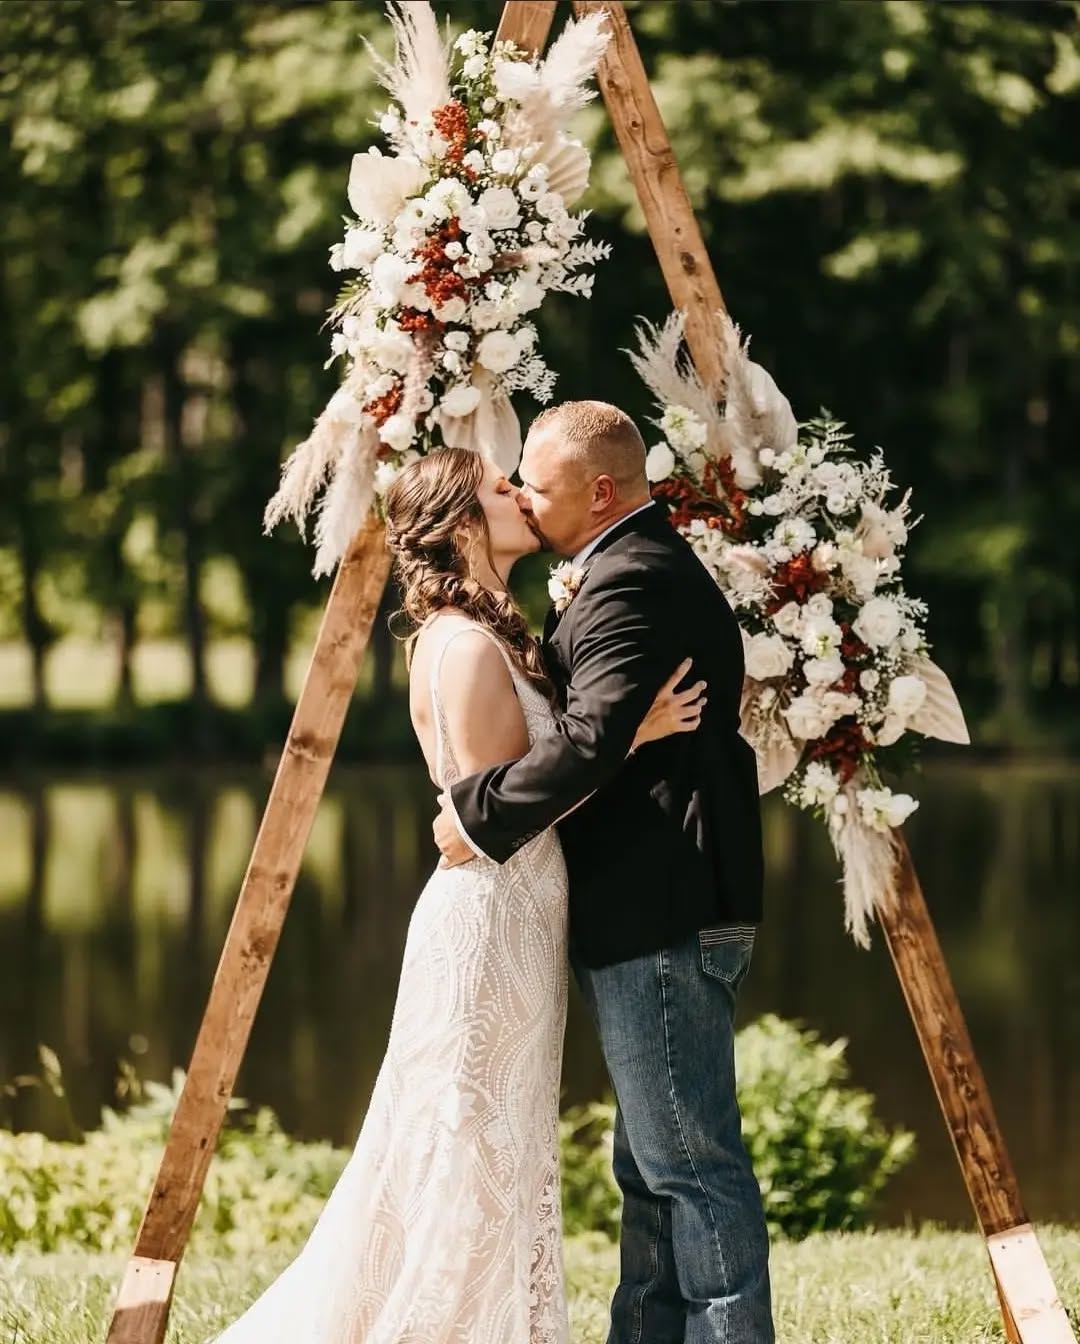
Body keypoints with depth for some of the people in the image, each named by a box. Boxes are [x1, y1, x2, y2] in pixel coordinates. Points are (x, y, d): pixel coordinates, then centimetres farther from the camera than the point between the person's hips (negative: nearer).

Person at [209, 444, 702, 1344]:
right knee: (477, 1162, -4)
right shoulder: (468, 646, -15)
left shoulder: (489, 638, 14)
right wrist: (627, 733, -20)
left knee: (496, 1161, 13)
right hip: (490, 921, -10)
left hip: (516, 922, 10)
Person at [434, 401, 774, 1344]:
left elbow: (592, 739, -27)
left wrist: (479, 814, -18)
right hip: (662, 910, 12)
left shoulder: (630, 582, -17)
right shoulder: (654, 565, 18)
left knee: (689, 1160, -7)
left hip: (661, 919, -12)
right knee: (653, 1162, 16)